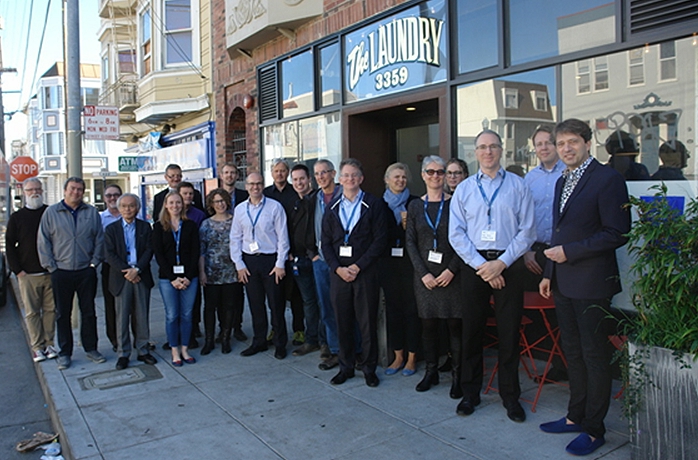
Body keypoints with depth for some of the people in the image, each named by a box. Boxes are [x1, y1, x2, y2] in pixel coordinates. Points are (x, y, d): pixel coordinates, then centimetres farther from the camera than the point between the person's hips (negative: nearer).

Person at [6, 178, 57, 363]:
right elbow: (9, 246, 6)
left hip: (50, 272, 0)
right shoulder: (17, 217, 6)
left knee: (50, 309, 5)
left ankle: (48, 344, 14)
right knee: (32, 312, 3)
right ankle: (37, 347, 10)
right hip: (27, 275, 0)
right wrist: (17, 270, -3)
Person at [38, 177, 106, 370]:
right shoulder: (51, 212, 2)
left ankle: (91, 348, 20)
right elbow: (43, 241, 1)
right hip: (61, 273, -1)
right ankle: (64, 353, 18)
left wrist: (94, 262, -3)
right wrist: (50, 266, -5)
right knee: (63, 314, 7)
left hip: (86, 272, 1)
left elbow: (99, 239, 5)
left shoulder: (92, 213, 5)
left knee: (89, 312, 8)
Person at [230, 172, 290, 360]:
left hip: (270, 260, -3)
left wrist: (280, 264, -9)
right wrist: (239, 264, 3)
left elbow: (282, 237, -5)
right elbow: (235, 238, 9)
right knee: (255, 304, 12)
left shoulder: (275, 207, -5)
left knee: (276, 305, 4)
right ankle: (259, 342, 25)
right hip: (249, 261, 3)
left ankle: (280, 344, 17)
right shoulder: (240, 209, 6)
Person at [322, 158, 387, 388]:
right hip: (338, 271, 3)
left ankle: (369, 368, 17)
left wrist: (358, 266, -10)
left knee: (367, 321, 3)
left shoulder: (374, 205, 1)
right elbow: (326, 242, 9)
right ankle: (346, 367, 22)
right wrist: (337, 268, -5)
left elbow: (380, 240, -5)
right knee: (342, 322, 8)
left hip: (365, 271, -3)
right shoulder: (332, 207, 11)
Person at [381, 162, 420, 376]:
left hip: (409, 261, -2)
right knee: (392, 307, 8)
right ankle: (398, 356, 20)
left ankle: (411, 357, 13)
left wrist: (409, 224, -17)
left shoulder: (415, 203, 2)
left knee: (411, 308, 1)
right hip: (388, 261, 2)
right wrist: (401, 226, -11)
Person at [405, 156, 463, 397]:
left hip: (451, 274, -2)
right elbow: (410, 242, 4)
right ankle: (431, 371, 20)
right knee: (428, 323, 7)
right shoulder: (415, 206, 8)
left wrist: (452, 269, -12)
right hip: (425, 274, 2)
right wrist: (424, 273, -6)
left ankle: (457, 376, 9)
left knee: (455, 323, -1)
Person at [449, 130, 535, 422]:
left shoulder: (517, 185, 4)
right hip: (474, 264, 1)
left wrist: (501, 263, -11)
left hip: (508, 264, -1)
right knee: (472, 330, 8)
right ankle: (470, 392, 23)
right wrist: (481, 265, -9)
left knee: (509, 332, 5)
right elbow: (456, 234, 1)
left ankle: (510, 396, 21)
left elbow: (527, 231, -2)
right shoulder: (464, 189, 8)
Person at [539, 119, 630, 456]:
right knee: (572, 352, 16)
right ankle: (576, 416, 30)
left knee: (595, 356, 4)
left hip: (592, 283, -8)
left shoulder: (607, 179, -11)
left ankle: (594, 429, 16)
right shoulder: (562, 182, 15)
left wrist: (569, 251, -17)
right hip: (563, 283, 8)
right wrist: (549, 273, 17)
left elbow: (617, 233, -17)